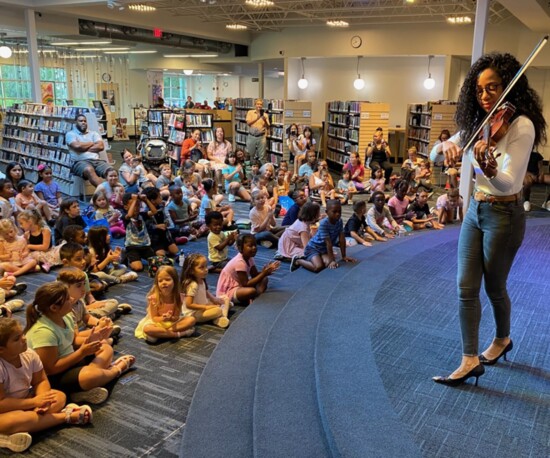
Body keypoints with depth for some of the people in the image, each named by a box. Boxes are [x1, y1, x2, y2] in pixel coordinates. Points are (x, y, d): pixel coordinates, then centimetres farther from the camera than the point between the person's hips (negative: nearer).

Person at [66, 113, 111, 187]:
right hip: (80, 162, -4)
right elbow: (77, 146, -8)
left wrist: (84, 148, -3)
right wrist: (92, 143, 8)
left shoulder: (94, 133, 23)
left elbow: (101, 146, 5)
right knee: (89, 170, -41)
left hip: (97, 160, 4)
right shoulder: (70, 134, 13)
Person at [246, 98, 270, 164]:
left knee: (262, 156, -1)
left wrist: (265, 120, -16)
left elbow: (268, 127, 3)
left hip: (261, 137, 0)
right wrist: (257, 118, -17)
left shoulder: (265, 114, 6)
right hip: (251, 136, 0)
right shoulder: (250, 112, 4)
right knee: (250, 155, 7)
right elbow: (248, 123, -9)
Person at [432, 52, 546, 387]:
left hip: (504, 216, -6)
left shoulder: (521, 125, -18)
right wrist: (446, 146, -19)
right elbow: (436, 153, 4)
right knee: (466, 287, 2)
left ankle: (503, 339, 39)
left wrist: (488, 168, -47)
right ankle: (471, 361, 11)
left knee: (494, 287, 10)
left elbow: (509, 184, -26)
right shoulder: (477, 124, 4)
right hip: (476, 211, 6)